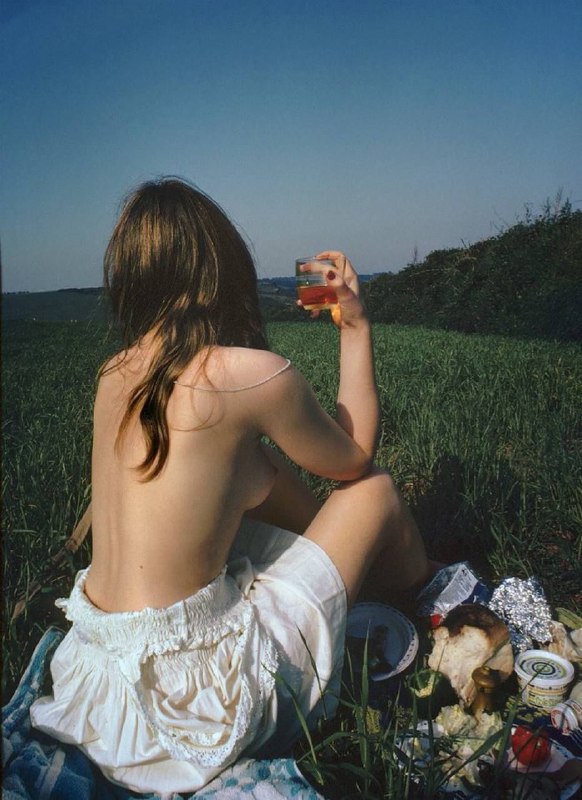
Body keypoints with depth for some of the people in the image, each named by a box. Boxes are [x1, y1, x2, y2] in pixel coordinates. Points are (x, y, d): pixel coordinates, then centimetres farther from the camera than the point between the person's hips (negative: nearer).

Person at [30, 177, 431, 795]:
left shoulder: (114, 374, 1)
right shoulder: (253, 372, -20)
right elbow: (355, 459, 0)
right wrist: (356, 326, 5)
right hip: (194, 684, -6)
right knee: (376, 491, 7)